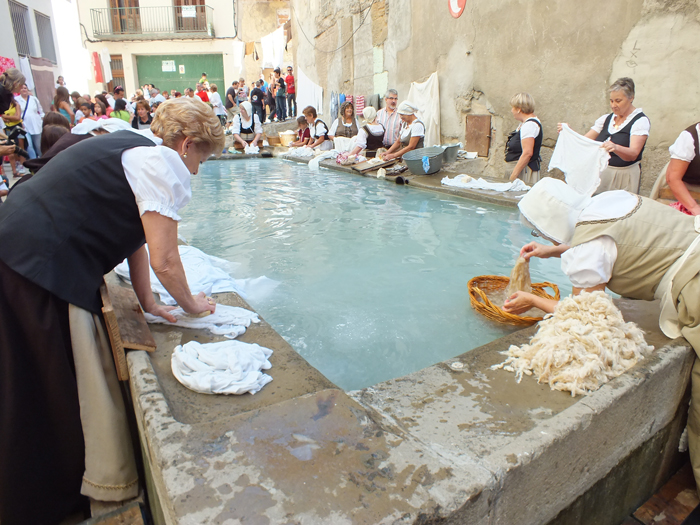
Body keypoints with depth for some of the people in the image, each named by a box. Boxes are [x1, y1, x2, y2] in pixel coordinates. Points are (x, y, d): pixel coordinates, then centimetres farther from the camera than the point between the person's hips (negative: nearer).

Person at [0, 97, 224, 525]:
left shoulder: (135, 149, 16)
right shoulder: (160, 163, -15)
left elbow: (134, 237, 17)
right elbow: (164, 261, -16)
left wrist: (148, 303, 16)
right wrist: (191, 305, 2)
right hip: (41, 270, -10)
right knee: (67, 390, 5)